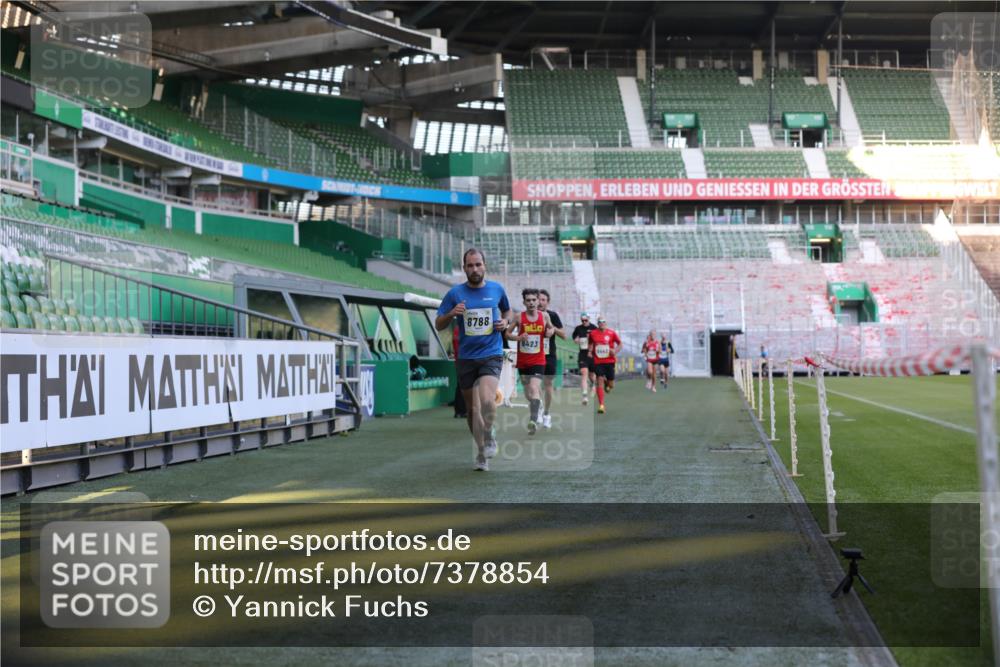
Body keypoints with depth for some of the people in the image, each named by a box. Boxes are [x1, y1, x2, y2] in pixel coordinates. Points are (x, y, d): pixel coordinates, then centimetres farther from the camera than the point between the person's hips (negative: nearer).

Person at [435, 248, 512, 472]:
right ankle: (481, 451, 26)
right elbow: (438, 325, 4)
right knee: (472, 409, 8)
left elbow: (507, 310, 24)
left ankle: (489, 437, 4)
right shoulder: (455, 293, 1)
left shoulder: (497, 289, 4)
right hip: (465, 358, 1)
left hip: (491, 355, -1)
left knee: (487, 400, -24)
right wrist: (452, 314, -16)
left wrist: (505, 321, 2)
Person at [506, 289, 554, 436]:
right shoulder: (519, 317, -5)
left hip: (538, 360, -2)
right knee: (527, 391, 16)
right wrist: (518, 337, -18)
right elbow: (507, 333, 1)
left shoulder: (544, 316, -1)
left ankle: (534, 420, -27)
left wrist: (550, 331, -6)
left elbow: (551, 328, 18)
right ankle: (537, 405, 45)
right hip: (522, 361, 2)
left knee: (534, 388, -20)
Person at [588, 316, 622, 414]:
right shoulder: (593, 333, 2)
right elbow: (591, 343, 21)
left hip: (609, 361, 0)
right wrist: (590, 351, 5)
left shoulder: (611, 333, -2)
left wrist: (615, 351, -11)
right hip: (598, 362, 0)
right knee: (599, 381, -10)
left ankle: (607, 382, 47)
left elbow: (619, 343, 6)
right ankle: (601, 405, -8)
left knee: (611, 385, 7)